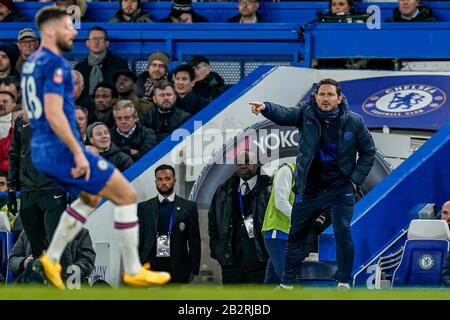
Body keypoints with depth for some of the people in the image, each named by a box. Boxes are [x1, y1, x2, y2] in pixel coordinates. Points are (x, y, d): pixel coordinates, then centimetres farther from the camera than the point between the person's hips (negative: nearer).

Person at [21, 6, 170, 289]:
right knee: (127, 195, 1)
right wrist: (78, 153, -22)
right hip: (63, 151, -10)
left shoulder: (31, 63, 14)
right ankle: (133, 271, 5)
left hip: (41, 151, 10)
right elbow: (54, 114, -25)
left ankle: (51, 259, 19)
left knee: (91, 198, 28)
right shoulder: (55, 64, -17)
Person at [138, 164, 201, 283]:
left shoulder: (188, 207, 6)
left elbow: (194, 241, 5)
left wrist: (193, 270, 0)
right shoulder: (144, 208, 10)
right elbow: (139, 241, 9)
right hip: (151, 267, 1)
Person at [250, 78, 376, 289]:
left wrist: (356, 179, -6)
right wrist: (265, 108, -46)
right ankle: (287, 283, 23)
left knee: (343, 232, -16)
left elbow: (368, 152, 4)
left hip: (340, 188, -2)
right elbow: (283, 115, -25)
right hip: (309, 188, 2)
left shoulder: (353, 122, -6)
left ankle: (344, 283, -8)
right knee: (296, 235, 10)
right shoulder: (306, 114, -6)